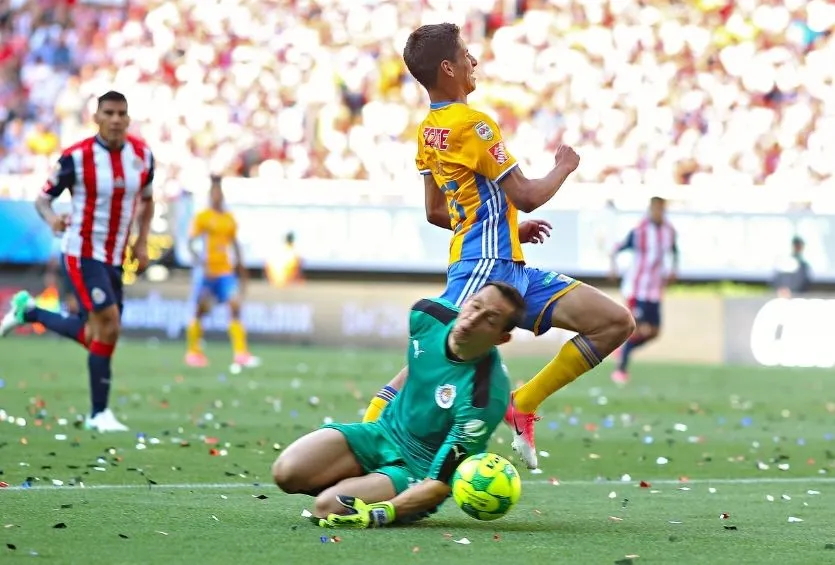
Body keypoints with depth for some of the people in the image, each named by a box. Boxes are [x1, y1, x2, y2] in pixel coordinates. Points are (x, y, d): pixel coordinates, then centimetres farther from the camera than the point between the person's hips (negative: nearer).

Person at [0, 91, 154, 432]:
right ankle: (99, 414, -6)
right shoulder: (77, 157, -14)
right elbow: (43, 199, -6)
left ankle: (27, 311, 33)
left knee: (94, 335, 10)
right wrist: (51, 218, -29)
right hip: (82, 254, -6)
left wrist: (142, 242, 5)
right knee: (109, 325, -17)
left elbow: (147, 200, 18)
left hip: (115, 259, 6)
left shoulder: (142, 156, 0)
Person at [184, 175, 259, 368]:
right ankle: (193, 351, 19)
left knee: (235, 306, -10)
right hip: (207, 271, -4)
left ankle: (240, 352, -14)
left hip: (226, 270, 4)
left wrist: (239, 264, 17)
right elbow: (191, 242, -8)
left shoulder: (229, 218, 11)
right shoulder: (202, 217, -4)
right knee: (201, 309, 3)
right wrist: (200, 263, -20)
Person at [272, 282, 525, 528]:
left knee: (329, 508, -27)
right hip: (384, 432, 6)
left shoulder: (485, 397, -31)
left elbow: (441, 483, -28)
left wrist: (383, 513, -40)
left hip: (418, 471, -6)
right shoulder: (428, 314, -14)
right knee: (287, 472, -16)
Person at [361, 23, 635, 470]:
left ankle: (523, 405, 8)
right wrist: (563, 167, 8)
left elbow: (435, 212, 24)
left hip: (512, 269, 10)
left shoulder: (428, 131, 16)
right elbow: (526, 196, -12)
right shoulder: (471, 124, -12)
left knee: (616, 323, 6)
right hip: (486, 268, -10)